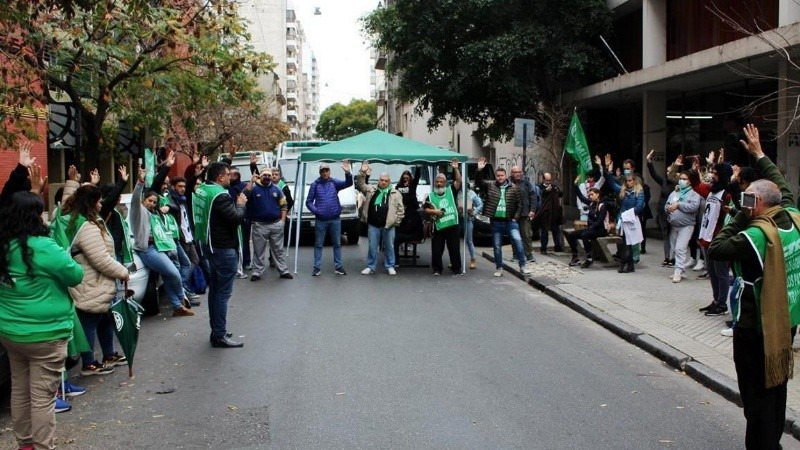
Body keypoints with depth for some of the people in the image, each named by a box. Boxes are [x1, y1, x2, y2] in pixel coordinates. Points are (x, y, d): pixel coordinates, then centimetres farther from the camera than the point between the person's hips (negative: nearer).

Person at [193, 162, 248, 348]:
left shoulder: (201, 190, 8)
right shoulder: (220, 196, -21)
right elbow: (236, 218, -23)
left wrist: (236, 202, 7)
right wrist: (240, 204, -4)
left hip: (210, 245, 10)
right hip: (224, 249, -10)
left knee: (215, 289, 17)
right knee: (223, 292, -5)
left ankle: (216, 330, 27)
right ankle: (220, 336, -2)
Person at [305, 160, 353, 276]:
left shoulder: (335, 182, 2)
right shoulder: (315, 184, 0)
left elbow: (348, 183, -15)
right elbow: (309, 202, 2)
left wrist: (347, 173, -34)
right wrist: (316, 210, -15)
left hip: (335, 219, 1)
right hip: (320, 220, -1)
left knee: (337, 244, 8)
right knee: (318, 244, 5)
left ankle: (338, 267, 16)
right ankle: (317, 267, 10)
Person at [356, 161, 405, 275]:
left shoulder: (395, 193, 4)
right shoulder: (371, 190, 9)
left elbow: (401, 209, 4)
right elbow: (360, 185, 2)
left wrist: (396, 221, -2)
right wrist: (362, 173, -10)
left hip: (388, 225, -1)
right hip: (373, 225, 1)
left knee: (389, 247, 8)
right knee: (372, 247, 7)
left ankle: (390, 266, 20)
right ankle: (371, 266, 17)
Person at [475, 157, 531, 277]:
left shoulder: (513, 188, 3)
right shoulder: (490, 185, 5)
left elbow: (519, 204, 4)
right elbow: (478, 181, -1)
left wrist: (516, 217, -4)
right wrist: (479, 170, -16)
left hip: (510, 221, -1)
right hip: (496, 221, 1)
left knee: (517, 240, -15)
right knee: (497, 246, 7)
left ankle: (523, 265, -8)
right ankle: (499, 268, 18)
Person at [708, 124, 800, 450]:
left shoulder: (756, 235, -24)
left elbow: (714, 250, -18)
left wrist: (739, 218, -11)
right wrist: (759, 154, 23)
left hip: (757, 325, -8)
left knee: (756, 391, 1)